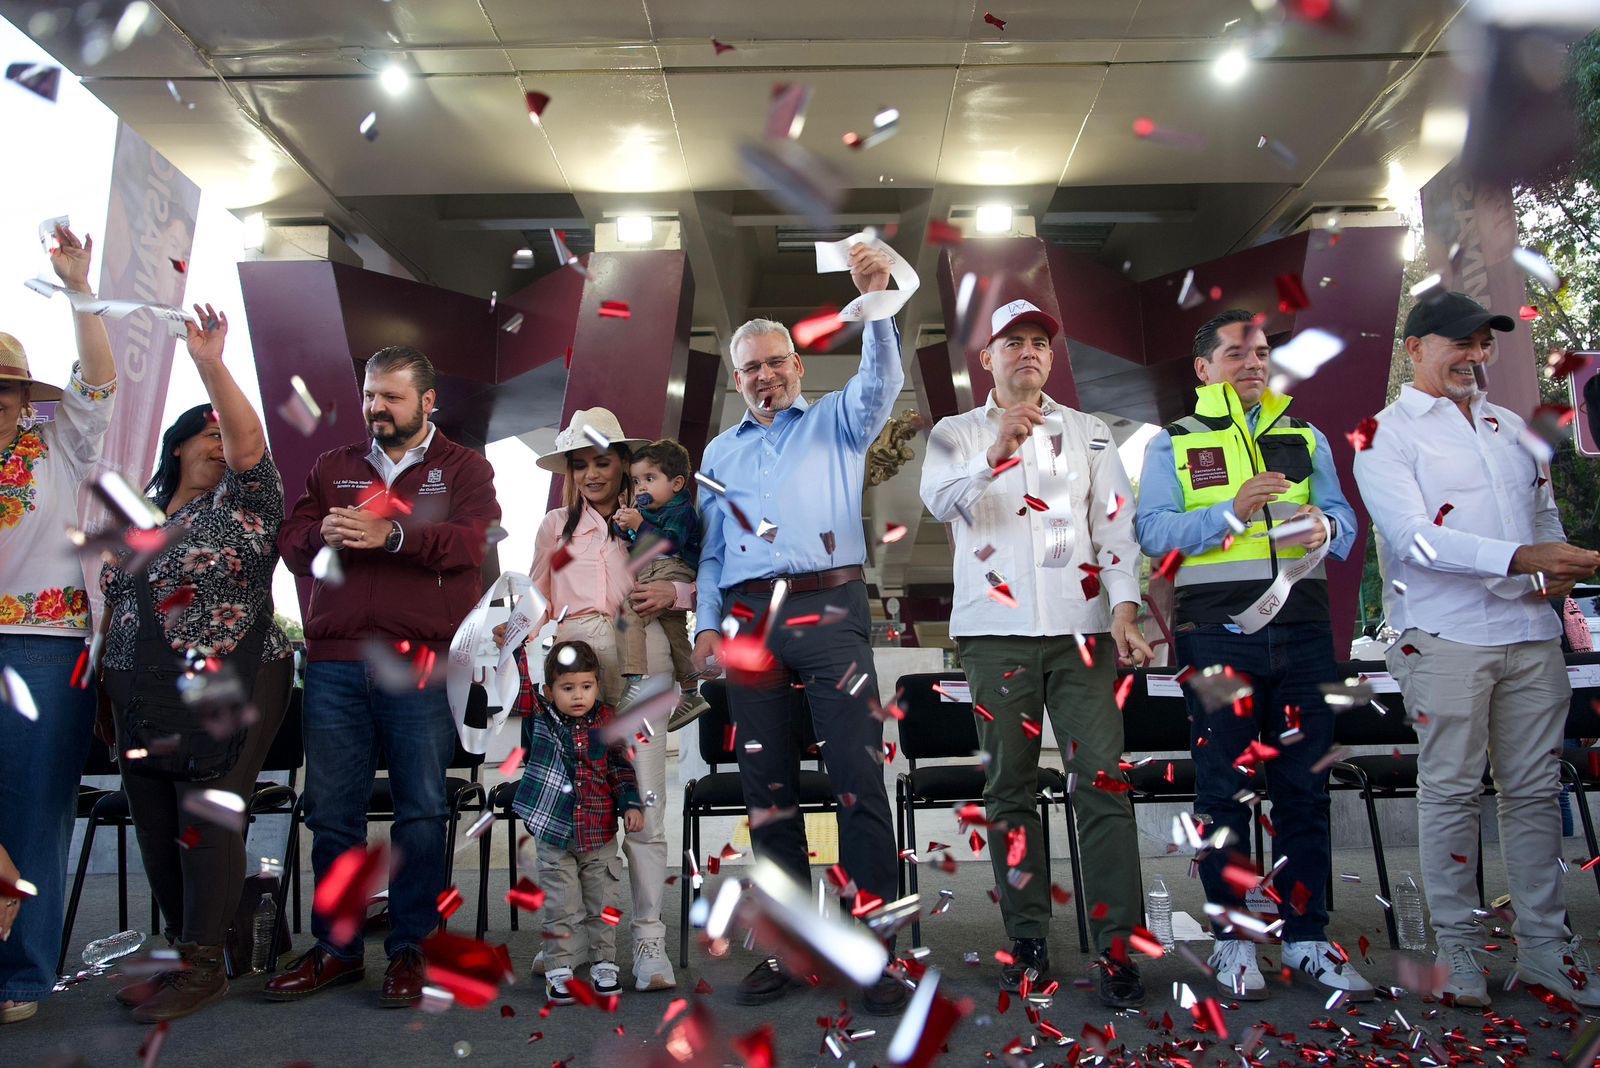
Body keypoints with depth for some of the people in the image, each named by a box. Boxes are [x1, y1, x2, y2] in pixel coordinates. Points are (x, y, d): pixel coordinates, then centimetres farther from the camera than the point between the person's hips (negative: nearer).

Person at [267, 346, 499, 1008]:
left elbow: (474, 540, -9)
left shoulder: (463, 468, 8)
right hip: (335, 661, 4)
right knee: (331, 810, 7)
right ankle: (335, 948, 21)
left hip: (422, 662, -3)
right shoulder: (331, 468, 20)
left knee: (421, 810, 0)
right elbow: (290, 545, 12)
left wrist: (392, 534, -20)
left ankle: (408, 950, 13)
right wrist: (322, 536, -10)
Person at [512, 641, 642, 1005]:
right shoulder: (540, 719, -5)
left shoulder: (607, 722, 0)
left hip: (600, 837, 2)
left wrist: (631, 805, 0)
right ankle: (558, 971, 18)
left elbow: (620, 767, 8)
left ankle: (604, 964, 26)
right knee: (561, 909, 5)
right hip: (554, 836, -2)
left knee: (603, 906, 12)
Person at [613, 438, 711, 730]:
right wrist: (623, 525, 1)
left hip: (672, 572, -9)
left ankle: (635, 680, -30)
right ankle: (690, 694, 25)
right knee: (674, 631, 15)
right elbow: (627, 544, 21)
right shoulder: (643, 509, 20)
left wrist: (639, 525, -25)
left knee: (629, 609, -26)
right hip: (646, 573, 9)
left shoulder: (681, 511, -5)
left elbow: (670, 543, -20)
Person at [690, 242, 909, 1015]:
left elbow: (882, 382, -6)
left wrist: (877, 299, -20)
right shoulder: (720, 451, 22)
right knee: (767, 789, 6)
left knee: (858, 779, -8)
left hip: (829, 609, -3)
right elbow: (709, 548, 19)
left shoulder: (834, 423, 13)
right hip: (749, 621, 4)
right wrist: (705, 624, 8)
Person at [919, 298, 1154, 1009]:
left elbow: (1116, 525, 8)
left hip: (1081, 626, 1)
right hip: (996, 630, 0)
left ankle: (1116, 948, 2)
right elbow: (940, 500, -11)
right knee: (1009, 786, 4)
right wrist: (997, 451, -29)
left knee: (1104, 779, -5)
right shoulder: (957, 433, 10)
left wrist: (1124, 612, -5)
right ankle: (1028, 943, 14)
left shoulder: (1088, 432, 15)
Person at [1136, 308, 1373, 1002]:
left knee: (1304, 783, 6)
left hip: (1302, 628, 3)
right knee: (1223, 786, 4)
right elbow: (1153, 530, -5)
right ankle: (1231, 936, 14)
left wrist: (1324, 525, -12)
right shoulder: (1173, 445, 8)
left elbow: (1343, 516, 11)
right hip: (1217, 632, -3)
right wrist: (1232, 512, -18)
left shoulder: (1305, 438, 18)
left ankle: (1306, 935, 18)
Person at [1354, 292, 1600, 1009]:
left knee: (1535, 788, 9)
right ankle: (1456, 944, 13)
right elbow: (1413, 537, -14)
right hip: (1445, 637, -5)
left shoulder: (1513, 427, 18)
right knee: (1451, 791, 1)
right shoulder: (1385, 433, -2)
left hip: (1531, 633, 6)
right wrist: (1520, 559, -24)